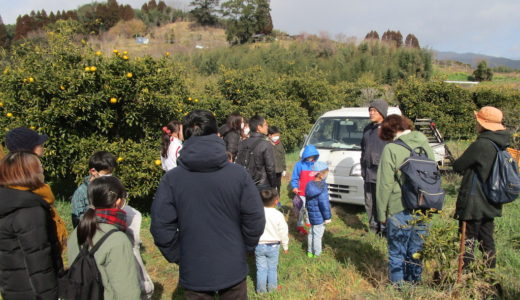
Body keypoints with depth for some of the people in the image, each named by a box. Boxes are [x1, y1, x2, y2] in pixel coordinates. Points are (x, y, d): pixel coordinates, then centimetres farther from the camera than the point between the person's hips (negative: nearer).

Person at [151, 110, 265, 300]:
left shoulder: (171, 179, -13)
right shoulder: (238, 174, -13)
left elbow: (161, 227, -11)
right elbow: (255, 220, -10)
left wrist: (178, 257, 5)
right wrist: (243, 248, 7)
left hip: (193, 274, 0)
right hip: (233, 270, 0)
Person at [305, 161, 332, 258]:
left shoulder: (309, 185, 4)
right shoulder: (322, 188, -22)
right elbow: (324, 204, -21)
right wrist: (327, 217, -13)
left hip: (312, 215, 8)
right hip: (319, 217, -8)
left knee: (311, 233, 20)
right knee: (317, 235, 2)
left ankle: (310, 252, 32)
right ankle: (316, 254, 13)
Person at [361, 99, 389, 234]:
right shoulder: (368, 129, 15)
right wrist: (363, 169, 18)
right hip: (368, 173, 7)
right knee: (370, 203, 14)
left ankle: (384, 229, 10)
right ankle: (373, 227, 27)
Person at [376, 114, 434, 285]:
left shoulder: (391, 149, -12)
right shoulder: (425, 145, 5)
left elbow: (385, 185, -12)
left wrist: (381, 213, -4)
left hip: (400, 211, -6)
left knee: (397, 253, 9)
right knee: (416, 251, 18)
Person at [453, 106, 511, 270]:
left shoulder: (480, 145, -22)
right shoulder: (502, 144, 4)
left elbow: (457, 166, -14)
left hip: (474, 202, -8)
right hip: (491, 202, 8)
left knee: (469, 238, 1)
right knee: (486, 237, 19)